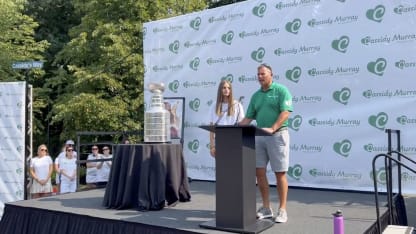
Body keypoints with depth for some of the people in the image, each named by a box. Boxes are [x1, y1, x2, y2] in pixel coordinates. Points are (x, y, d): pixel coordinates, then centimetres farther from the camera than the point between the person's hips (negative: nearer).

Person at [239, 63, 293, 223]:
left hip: (277, 135, -6)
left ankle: (282, 210, 8)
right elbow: (249, 118, 14)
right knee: (259, 172, 5)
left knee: (280, 173, -1)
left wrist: (272, 128, -27)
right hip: (259, 137, 6)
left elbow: (286, 112, -14)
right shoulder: (256, 95, 15)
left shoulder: (281, 90, -3)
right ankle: (266, 208, 16)